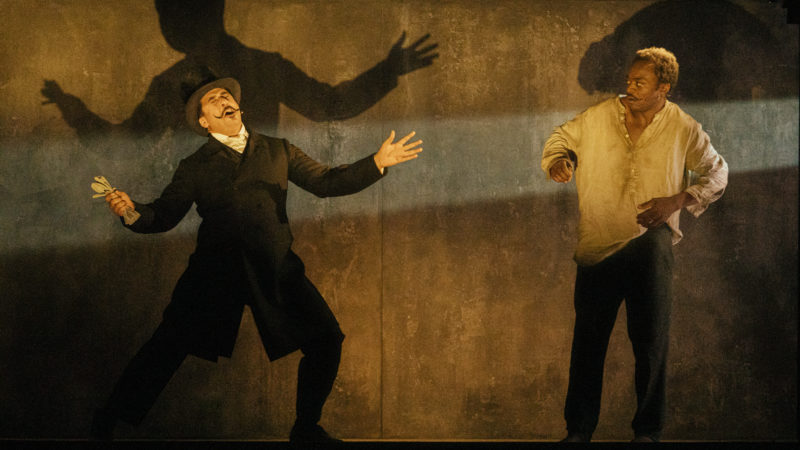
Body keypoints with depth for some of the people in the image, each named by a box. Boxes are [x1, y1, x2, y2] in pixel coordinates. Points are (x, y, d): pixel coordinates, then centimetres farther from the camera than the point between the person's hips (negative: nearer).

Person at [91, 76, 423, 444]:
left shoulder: (277, 151, 17)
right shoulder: (195, 167, 13)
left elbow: (325, 182, 15)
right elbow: (163, 216, 8)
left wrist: (377, 162, 4)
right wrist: (132, 210, -14)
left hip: (274, 268, 2)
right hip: (215, 268, -1)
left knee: (326, 339, -8)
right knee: (169, 345, -8)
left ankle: (306, 428, 11)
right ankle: (108, 421, 10)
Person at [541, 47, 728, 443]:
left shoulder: (684, 131, -2)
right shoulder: (598, 117, 0)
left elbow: (716, 173, 9)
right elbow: (561, 138, 16)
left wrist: (678, 201, -6)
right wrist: (558, 161, -7)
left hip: (649, 243, -1)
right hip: (596, 246, 2)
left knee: (650, 341, 2)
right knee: (588, 340, 7)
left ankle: (648, 430, 17)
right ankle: (578, 430, 20)